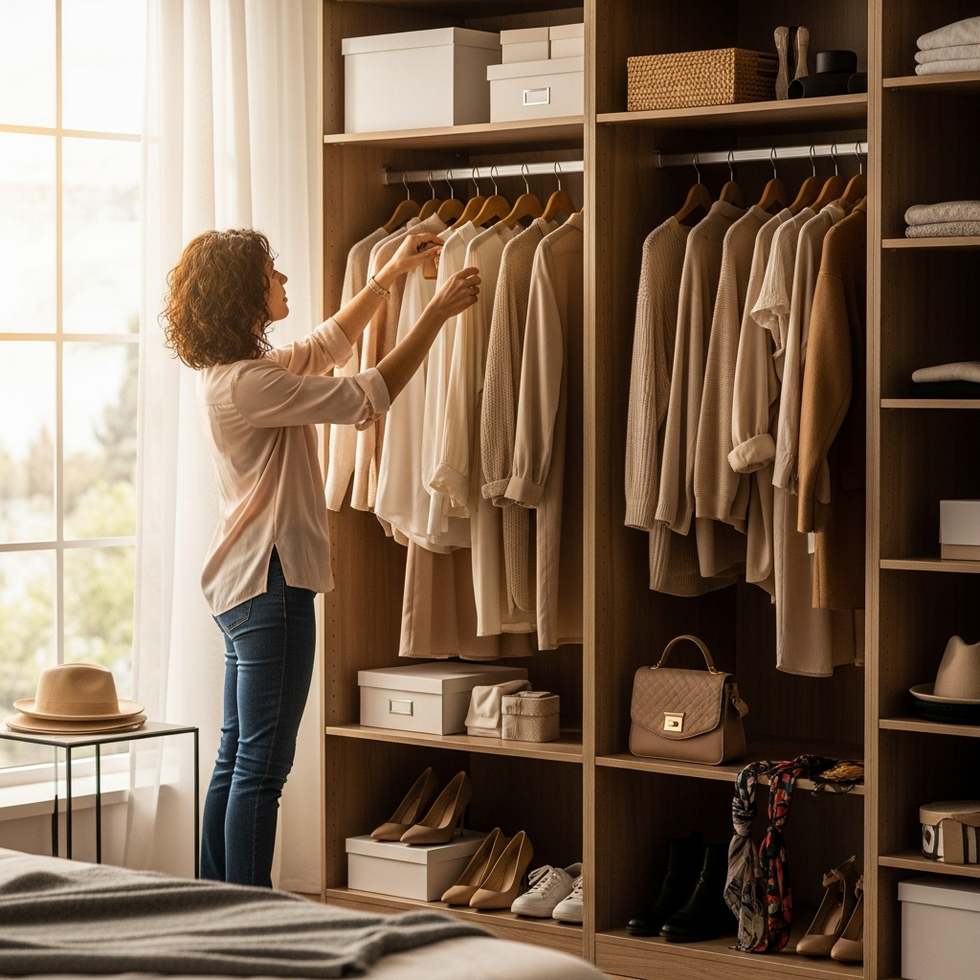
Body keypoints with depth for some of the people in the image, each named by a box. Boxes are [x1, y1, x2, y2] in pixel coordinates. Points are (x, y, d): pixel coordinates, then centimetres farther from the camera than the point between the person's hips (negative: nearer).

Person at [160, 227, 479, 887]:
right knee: (262, 767, -7)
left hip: (242, 584, 11)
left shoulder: (233, 370, 12)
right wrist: (439, 312, -10)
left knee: (237, 759, 13)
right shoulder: (247, 383, -19)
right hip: (271, 583, -11)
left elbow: (326, 346, 26)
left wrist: (391, 274, 26)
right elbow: (368, 397, -17)